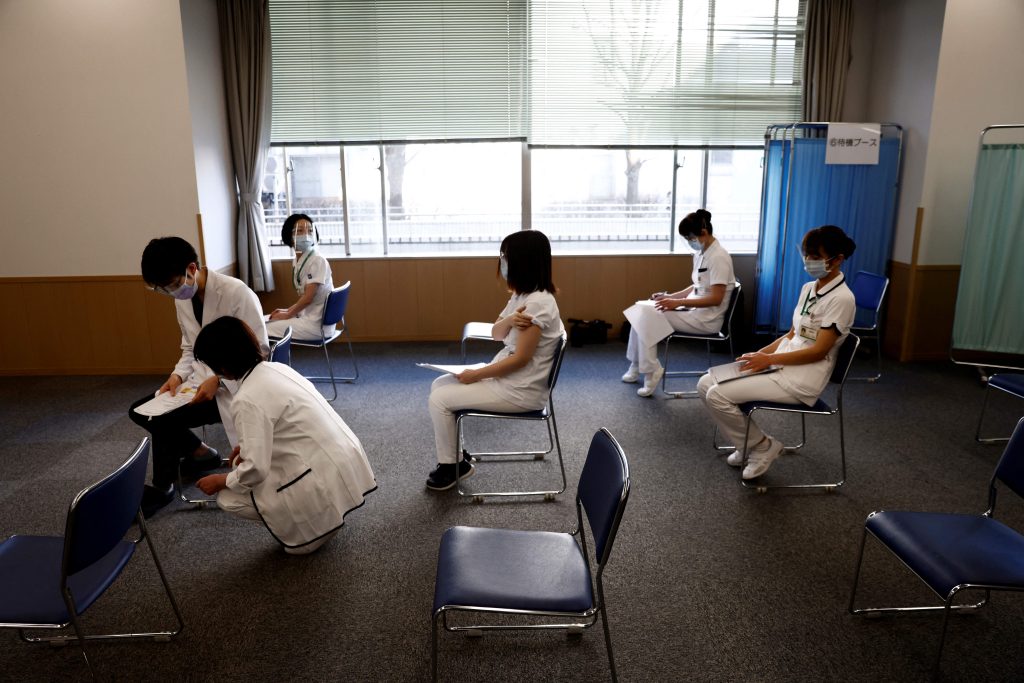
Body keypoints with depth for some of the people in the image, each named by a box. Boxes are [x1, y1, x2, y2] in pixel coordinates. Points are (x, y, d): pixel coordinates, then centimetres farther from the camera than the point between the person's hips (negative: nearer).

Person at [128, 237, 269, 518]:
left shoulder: (237, 293, -20)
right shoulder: (182, 299, 4)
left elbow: (259, 350, -19)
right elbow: (190, 349, 14)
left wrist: (218, 379, -26)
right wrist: (178, 375, -6)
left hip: (231, 386, -8)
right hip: (202, 381, 8)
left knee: (164, 419, -20)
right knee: (139, 410, -1)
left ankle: (162, 487, 5)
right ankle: (200, 452, 12)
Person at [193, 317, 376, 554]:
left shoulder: (247, 401, -18)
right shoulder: (276, 368, 7)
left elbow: (255, 470, -19)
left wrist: (221, 481, 1)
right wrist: (249, 443, 22)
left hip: (327, 485, -9)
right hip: (346, 463, 9)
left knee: (228, 497, 4)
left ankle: (303, 533, 9)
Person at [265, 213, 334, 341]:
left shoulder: (317, 260, -17)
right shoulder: (296, 260, 9)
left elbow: (308, 298, -20)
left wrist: (288, 314, -7)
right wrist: (288, 310, 5)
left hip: (317, 324, -8)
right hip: (309, 317, 8)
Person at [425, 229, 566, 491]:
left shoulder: (538, 302, -23)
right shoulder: (522, 294, 7)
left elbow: (521, 358, -24)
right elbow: (496, 334, 6)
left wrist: (476, 375, -16)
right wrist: (509, 320, -18)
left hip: (520, 389, -10)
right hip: (506, 376, 10)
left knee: (439, 399, -8)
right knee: (440, 385, 9)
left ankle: (449, 467, 11)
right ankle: (455, 459, 16)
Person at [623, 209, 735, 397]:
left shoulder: (719, 257, -19)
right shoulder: (700, 253, 9)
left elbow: (716, 299, -24)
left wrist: (678, 302, -27)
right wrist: (670, 296, 4)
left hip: (706, 318, -9)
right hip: (694, 310, 9)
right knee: (642, 312, -1)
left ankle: (651, 372, -8)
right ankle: (637, 366, 9)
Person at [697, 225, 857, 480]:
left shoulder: (841, 299, -15)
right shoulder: (808, 288, 11)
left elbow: (819, 351, -18)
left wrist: (770, 359, -18)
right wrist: (759, 354, 1)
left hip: (802, 378, -9)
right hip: (781, 364, 9)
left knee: (718, 395, -21)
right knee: (705, 384, -2)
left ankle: (762, 447, 3)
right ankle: (748, 445, 12)